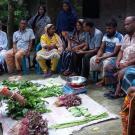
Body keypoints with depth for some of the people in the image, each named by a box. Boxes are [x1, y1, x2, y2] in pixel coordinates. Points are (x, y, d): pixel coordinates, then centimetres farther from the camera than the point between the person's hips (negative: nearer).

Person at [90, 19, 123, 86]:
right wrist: (98, 57, -17)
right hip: (105, 54, 7)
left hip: (114, 57, -7)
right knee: (93, 59, -13)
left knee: (106, 63, -33)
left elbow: (115, 53, -21)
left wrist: (101, 58, -24)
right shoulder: (105, 35, 4)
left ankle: (104, 80, -12)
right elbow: (101, 49, 5)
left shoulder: (119, 37, -17)